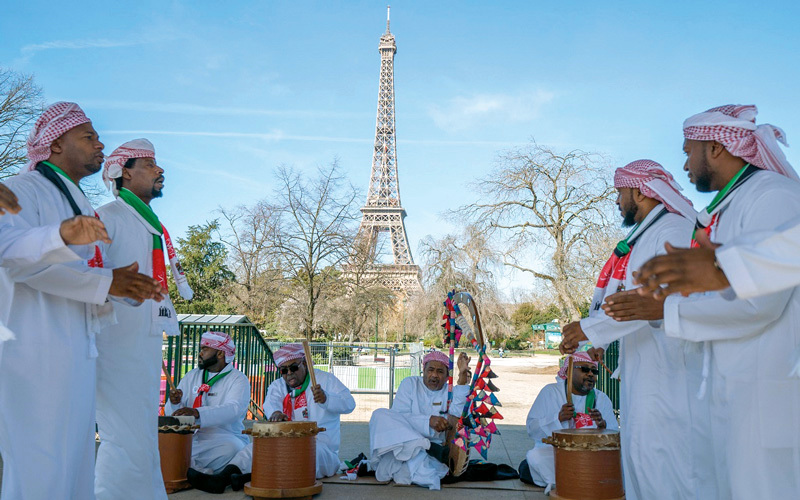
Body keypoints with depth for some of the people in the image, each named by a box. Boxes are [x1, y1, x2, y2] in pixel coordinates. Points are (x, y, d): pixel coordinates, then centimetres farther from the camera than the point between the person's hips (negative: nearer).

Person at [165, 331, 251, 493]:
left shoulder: (238, 379, 2)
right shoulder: (191, 377, 20)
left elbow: (234, 410, -19)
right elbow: (172, 414, 15)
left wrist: (197, 413, -33)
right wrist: (175, 403, -10)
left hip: (224, 440, -5)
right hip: (189, 439, 5)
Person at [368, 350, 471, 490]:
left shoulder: (450, 392, 14)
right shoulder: (410, 383, 11)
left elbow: (459, 413, -11)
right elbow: (398, 416, -6)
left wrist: (463, 375, -17)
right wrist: (429, 421, -23)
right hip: (400, 443, 2)